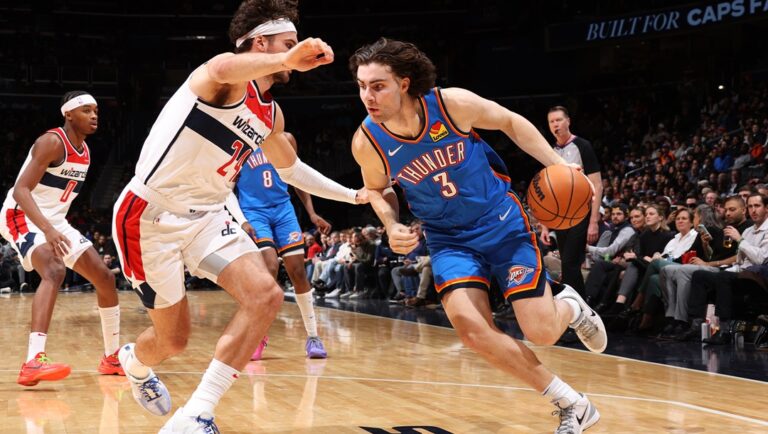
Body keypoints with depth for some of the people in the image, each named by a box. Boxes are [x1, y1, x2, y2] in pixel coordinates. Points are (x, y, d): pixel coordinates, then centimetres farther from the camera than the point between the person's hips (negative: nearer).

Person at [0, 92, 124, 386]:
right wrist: (47, 229, -40)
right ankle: (33, 362, -43)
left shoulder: (84, 151, 9)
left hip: (55, 221, 9)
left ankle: (113, 357, 21)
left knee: (105, 278, 7)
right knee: (54, 271, -34)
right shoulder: (52, 142, -19)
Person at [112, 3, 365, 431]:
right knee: (174, 338, 4)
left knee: (266, 296, -16)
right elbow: (224, 69, -44)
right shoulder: (228, 81, -16)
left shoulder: (270, 114, 10)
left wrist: (353, 195, 27)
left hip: (205, 216, 8)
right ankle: (135, 362, 45)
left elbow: (291, 169, 28)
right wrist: (286, 59, -52)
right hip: (150, 215, -7)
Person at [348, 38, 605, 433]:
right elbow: (377, 188, 8)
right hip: (449, 238, 2)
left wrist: (558, 164, -10)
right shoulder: (367, 142, -16)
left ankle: (571, 307, 32)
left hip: (501, 222, -2)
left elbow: (511, 122, -2)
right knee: (470, 326, -20)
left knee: (541, 332, -9)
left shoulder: (453, 104, -22)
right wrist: (392, 227, -11)